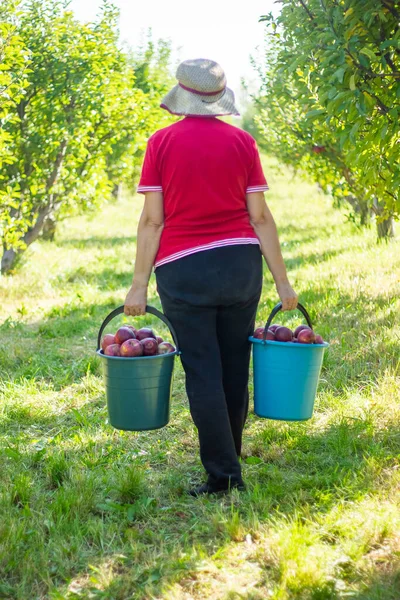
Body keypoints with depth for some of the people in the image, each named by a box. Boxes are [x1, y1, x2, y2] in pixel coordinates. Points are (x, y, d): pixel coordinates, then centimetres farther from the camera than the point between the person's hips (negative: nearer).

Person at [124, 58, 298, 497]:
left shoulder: (162, 142, -2)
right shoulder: (241, 142, 2)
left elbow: (152, 220, -6)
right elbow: (260, 216, 1)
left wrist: (139, 284, -1)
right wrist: (281, 280, 6)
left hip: (183, 272, -2)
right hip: (240, 263, 3)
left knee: (203, 374, 3)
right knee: (234, 370, 14)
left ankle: (224, 476, 5)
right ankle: (228, 459, 29)